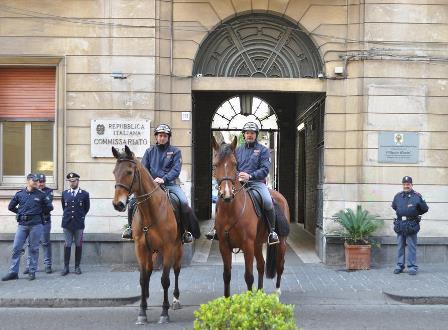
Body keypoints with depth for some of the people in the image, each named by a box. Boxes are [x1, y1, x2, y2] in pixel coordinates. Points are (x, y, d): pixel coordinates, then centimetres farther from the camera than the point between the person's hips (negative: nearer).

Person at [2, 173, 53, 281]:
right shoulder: (19, 194, 6)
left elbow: (49, 207, 9)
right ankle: (13, 272, 6)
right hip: (22, 225, 2)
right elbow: (11, 207, 17)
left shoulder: (41, 195, 2)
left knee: (33, 249, 3)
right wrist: (20, 213, 14)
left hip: (35, 225, -2)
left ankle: (32, 272, 11)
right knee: (16, 248, 0)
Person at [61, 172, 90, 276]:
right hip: (67, 223, 1)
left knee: (78, 245, 5)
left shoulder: (84, 194, 0)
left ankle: (77, 266, 12)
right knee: (67, 245, 3)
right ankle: (66, 267, 7)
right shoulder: (64, 193, 7)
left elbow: (87, 208, 11)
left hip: (79, 224, -1)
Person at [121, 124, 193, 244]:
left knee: (184, 202, -25)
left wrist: (164, 179, -22)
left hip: (169, 184, -2)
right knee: (133, 201, -14)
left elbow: (176, 170, -6)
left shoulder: (175, 151, 6)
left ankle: (186, 231, -10)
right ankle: (130, 227, 7)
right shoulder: (150, 151, 13)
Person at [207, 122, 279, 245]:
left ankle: (272, 231, -14)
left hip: (257, 182, -4)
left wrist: (250, 176, -19)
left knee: (267, 201, -30)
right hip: (239, 182, 4)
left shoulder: (263, 150, 7)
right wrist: (238, 176, -8)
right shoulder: (238, 150, 19)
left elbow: (265, 169, -5)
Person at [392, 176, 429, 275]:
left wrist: (415, 214, -4)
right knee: (400, 246, 9)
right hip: (400, 225, 4)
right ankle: (400, 266, 16)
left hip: (411, 225, -4)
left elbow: (425, 209, 2)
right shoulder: (398, 196, 8)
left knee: (411, 247, -2)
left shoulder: (416, 196, -2)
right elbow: (394, 206, 26)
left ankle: (412, 267, 3)